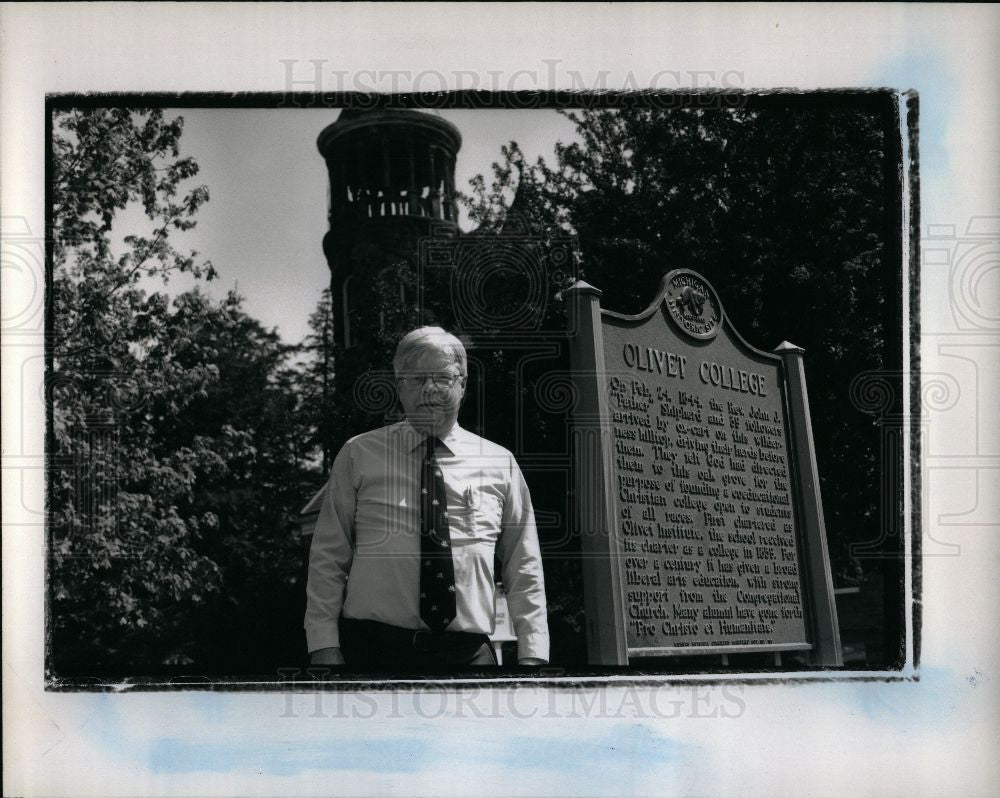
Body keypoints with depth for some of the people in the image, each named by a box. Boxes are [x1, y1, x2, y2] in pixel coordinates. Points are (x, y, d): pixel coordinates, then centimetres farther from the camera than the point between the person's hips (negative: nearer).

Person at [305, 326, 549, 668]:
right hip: (371, 648, -1)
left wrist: (532, 655, 1)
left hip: (469, 651, 1)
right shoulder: (358, 456, 7)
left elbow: (524, 571, 10)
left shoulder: (500, 464, 10)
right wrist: (324, 647, -4)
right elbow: (327, 558, 5)